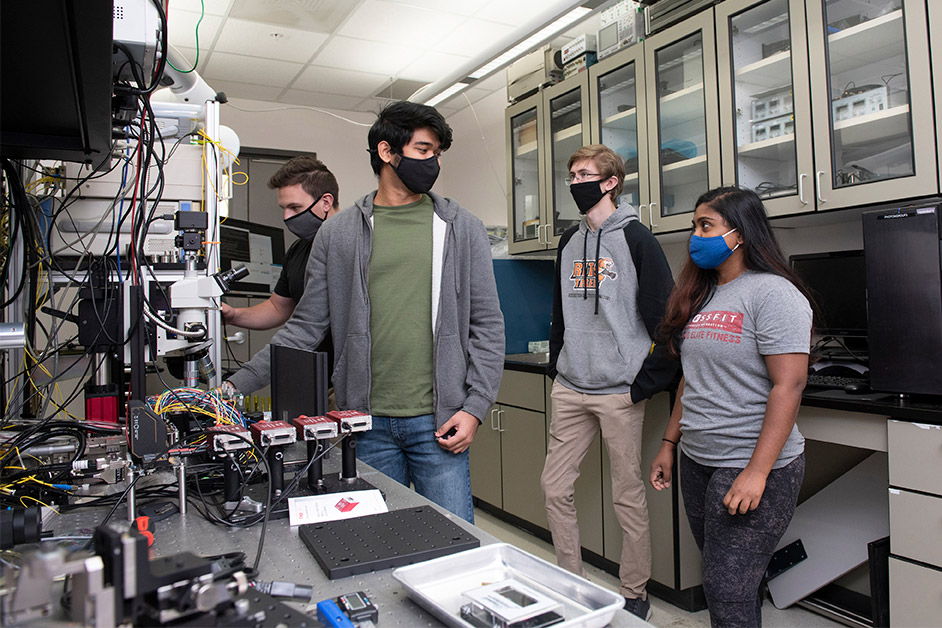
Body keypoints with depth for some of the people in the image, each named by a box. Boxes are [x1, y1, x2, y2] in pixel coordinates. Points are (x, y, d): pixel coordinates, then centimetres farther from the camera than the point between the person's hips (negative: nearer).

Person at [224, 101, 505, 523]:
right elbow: (306, 326, 7)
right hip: (367, 423, 1)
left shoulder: (461, 227, 4)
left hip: (438, 422, -1)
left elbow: (487, 325, 3)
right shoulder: (339, 232, 6)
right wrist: (238, 384, -2)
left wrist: (475, 407, -6)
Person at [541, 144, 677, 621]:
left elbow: (665, 316, -9)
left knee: (628, 497, 6)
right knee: (555, 487, 10)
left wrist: (649, 381, -11)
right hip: (569, 390, 6)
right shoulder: (569, 242, 13)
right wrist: (557, 365, 13)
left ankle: (635, 596, 24)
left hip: (619, 393, -6)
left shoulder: (635, 238, -6)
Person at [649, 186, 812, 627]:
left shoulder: (773, 293, -12)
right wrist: (669, 443, 14)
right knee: (724, 578, 16)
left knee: (727, 591, -4)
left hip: (751, 466, -7)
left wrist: (757, 472, -22)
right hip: (697, 460, 8)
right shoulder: (701, 296, 12)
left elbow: (788, 386, -18)